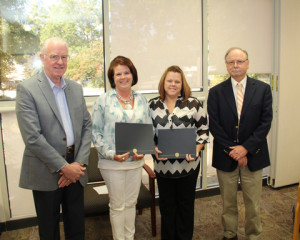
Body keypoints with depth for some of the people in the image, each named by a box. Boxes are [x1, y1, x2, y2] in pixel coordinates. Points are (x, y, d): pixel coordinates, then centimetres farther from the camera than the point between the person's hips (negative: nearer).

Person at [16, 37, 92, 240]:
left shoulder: (76, 88, 7)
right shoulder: (27, 89, -10)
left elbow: (87, 126, 5)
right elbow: (32, 137, -17)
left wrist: (79, 163, -6)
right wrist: (63, 167, -15)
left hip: (74, 170, 5)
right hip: (46, 173, -4)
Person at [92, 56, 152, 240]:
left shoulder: (141, 100, 6)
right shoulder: (103, 100, -5)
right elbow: (96, 132, -6)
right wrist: (111, 154, -16)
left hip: (136, 161, 4)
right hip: (112, 162, -3)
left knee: (131, 203, 17)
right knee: (117, 205, 10)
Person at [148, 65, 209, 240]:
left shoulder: (193, 104, -3)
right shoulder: (153, 105, 3)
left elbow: (203, 129, 1)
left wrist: (197, 149, -13)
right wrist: (154, 149, -8)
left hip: (188, 164, -1)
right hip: (163, 165, 2)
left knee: (186, 204, 15)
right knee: (167, 205, 16)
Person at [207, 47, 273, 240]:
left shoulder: (263, 89, 1)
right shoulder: (216, 92, 0)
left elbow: (265, 122, -5)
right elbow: (214, 125, -5)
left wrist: (246, 148, -13)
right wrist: (232, 151, -12)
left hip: (253, 155, 0)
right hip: (226, 156, 0)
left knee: (253, 203, 11)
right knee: (228, 202, 14)